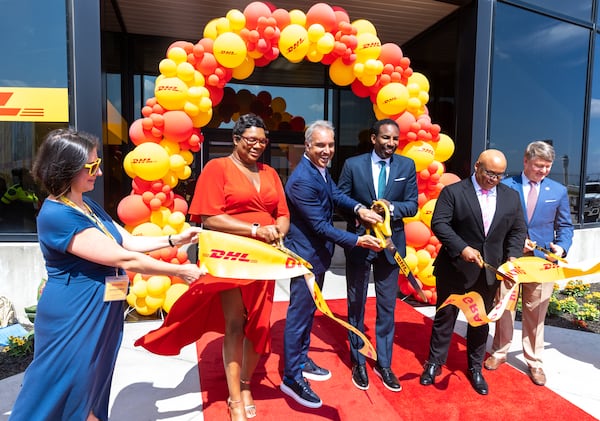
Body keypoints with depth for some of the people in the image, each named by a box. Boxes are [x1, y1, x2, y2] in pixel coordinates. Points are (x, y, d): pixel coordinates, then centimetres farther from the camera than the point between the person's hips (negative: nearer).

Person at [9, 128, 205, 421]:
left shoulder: (88, 206, 8)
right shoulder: (57, 215, -23)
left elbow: (129, 242, 10)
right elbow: (123, 258, -25)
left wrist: (175, 240, 0)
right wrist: (179, 271, -19)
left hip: (101, 313, 9)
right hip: (73, 316, -8)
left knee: (92, 391, 21)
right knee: (69, 394, 9)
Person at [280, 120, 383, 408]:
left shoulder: (321, 169, 5)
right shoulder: (302, 179, -25)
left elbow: (336, 195, 0)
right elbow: (320, 225, -25)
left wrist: (359, 208, -19)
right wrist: (357, 241, -22)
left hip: (317, 253, 10)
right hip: (306, 254, -10)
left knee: (309, 309, 19)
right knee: (299, 313, 0)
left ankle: (301, 361, 36)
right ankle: (291, 378, 14)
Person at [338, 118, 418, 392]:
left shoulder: (407, 166, 0)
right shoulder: (353, 165, -4)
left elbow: (413, 205, -2)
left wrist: (392, 207, -22)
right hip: (359, 242, -1)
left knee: (387, 307, 11)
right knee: (356, 305, 11)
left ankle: (384, 364, 29)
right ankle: (358, 362, 29)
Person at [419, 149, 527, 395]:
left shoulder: (511, 197, 6)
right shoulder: (453, 192, -8)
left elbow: (518, 230, 9)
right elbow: (439, 223, -15)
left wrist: (513, 256, -8)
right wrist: (463, 248, -25)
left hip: (489, 271, 4)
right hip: (455, 267, -4)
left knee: (481, 320, 16)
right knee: (445, 317, 10)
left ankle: (475, 368, 33)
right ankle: (435, 363, 26)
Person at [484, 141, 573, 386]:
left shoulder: (558, 191, 4)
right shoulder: (506, 186, -2)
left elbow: (565, 226, 9)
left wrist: (561, 247, -10)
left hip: (541, 261, 1)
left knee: (536, 313, 9)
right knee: (504, 308, 10)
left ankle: (534, 361, 25)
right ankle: (499, 352, 29)